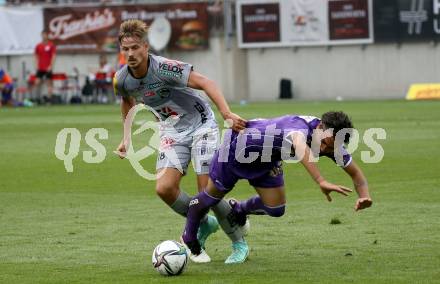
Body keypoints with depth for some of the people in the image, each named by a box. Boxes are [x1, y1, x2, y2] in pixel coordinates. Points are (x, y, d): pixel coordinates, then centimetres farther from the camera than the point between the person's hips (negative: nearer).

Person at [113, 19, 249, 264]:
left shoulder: (164, 68, -27)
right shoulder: (122, 80, -8)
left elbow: (206, 83, -31)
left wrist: (227, 114, -43)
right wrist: (127, 136, 16)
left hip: (201, 124, -5)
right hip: (172, 131, 5)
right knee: (164, 188, -15)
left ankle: (239, 243, 11)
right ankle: (204, 223, 13)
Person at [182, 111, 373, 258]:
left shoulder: (333, 143, -22)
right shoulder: (300, 126, -45)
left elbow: (355, 173, -11)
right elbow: (301, 148, -70)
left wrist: (364, 196, -32)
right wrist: (321, 182, -81)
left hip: (266, 160, 6)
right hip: (238, 146, -6)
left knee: (276, 210, 2)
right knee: (213, 195, 11)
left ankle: (240, 209, 35)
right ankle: (188, 238, 38)